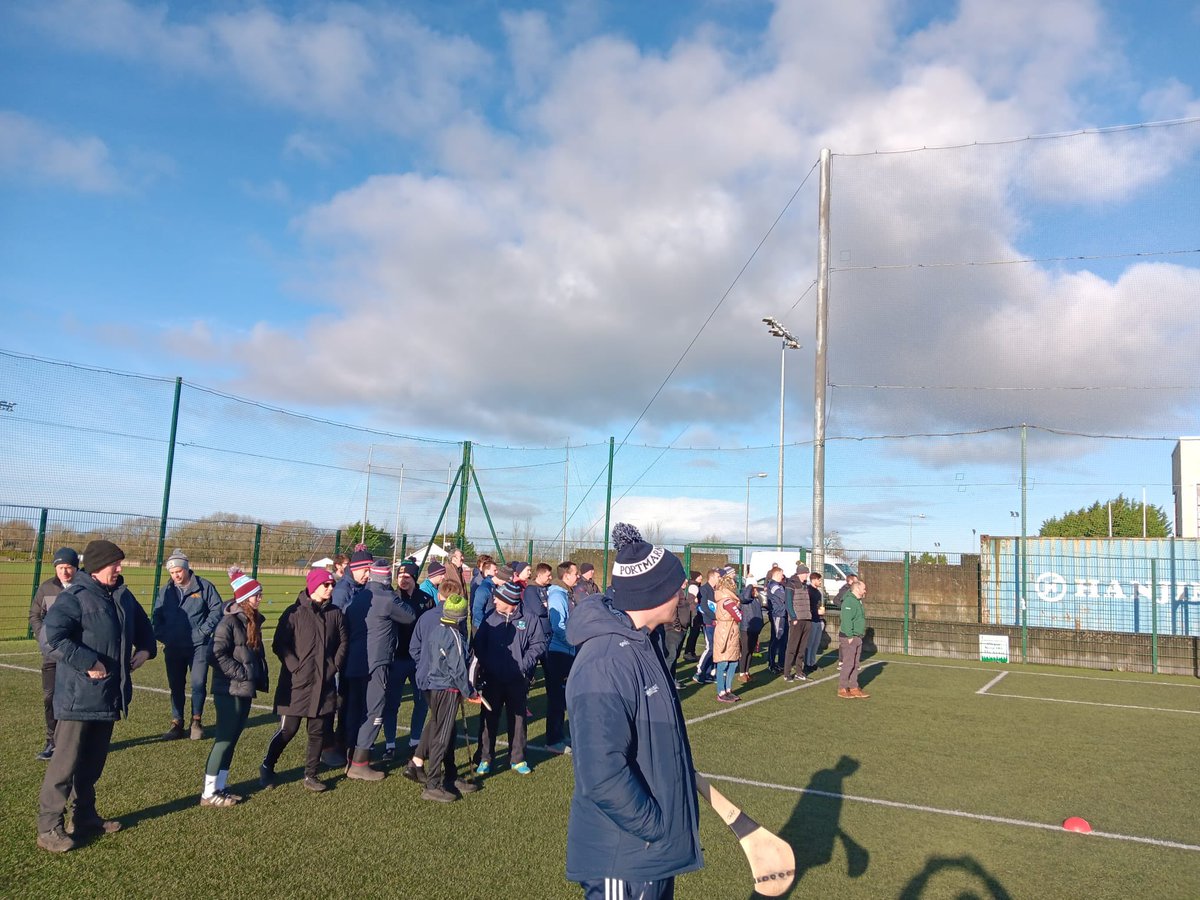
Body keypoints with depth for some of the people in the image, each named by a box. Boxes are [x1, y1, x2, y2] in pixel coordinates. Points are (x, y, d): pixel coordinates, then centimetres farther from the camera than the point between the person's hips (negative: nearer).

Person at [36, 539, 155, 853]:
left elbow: (142, 626, 27)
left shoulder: (123, 596, 11)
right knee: (65, 762, -3)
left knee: (93, 762, 17)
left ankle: (85, 816, 29)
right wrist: (89, 662, -25)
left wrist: (144, 650, 10)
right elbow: (52, 636, -25)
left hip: (109, 696, 8)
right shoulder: (73, 597, -13)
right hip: (77, 697, -8)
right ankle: (48, 828, 7)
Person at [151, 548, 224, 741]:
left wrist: (203, 631, -10)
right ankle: (176, 724, 21)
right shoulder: (165, 591, 7)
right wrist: (163, 636, -4)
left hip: (199, 646, -3)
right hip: (173, 648, 3)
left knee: (198, 684, -1)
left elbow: (217, 610, -2)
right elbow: (156, 617, 11)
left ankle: (196, 722, 15)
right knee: (175, 686, 10)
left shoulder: (205, 587, -4)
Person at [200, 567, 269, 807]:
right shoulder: (229, 621, -15)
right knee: (225, 739, -2)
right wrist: (241, 673, -17)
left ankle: (219, 787, 22)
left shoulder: (252, 620, 10)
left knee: (232, 739, 13)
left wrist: (259, 677, 6)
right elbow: (217, 655, -20)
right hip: (229, 690, -8)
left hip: (245, 690, 8)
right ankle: (208, 793, 8)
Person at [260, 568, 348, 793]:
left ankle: (310, 775, 23)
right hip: (297, 683, -4)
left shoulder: (335, 613, 5)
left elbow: (343, 642, 12)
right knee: (287, 729, 1)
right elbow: (279, 644, -8)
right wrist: (296, 667, -13)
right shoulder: (294, 613, -7)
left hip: (324, 684, 4)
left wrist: (334, 666, 2)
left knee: (319, 731, 8)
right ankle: (267, 768, 25)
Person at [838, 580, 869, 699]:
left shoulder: (858, 601, 17)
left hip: (857, 638, 10)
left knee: (855, 664, 12)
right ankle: (842, 689, -1)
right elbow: (846, 620, -22)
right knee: (848, 664, -7)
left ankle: (854, 688, 17)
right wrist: (850, 636, -23)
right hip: (849, 638, -10)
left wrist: (858, 637, 18)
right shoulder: (849, 601, -16)